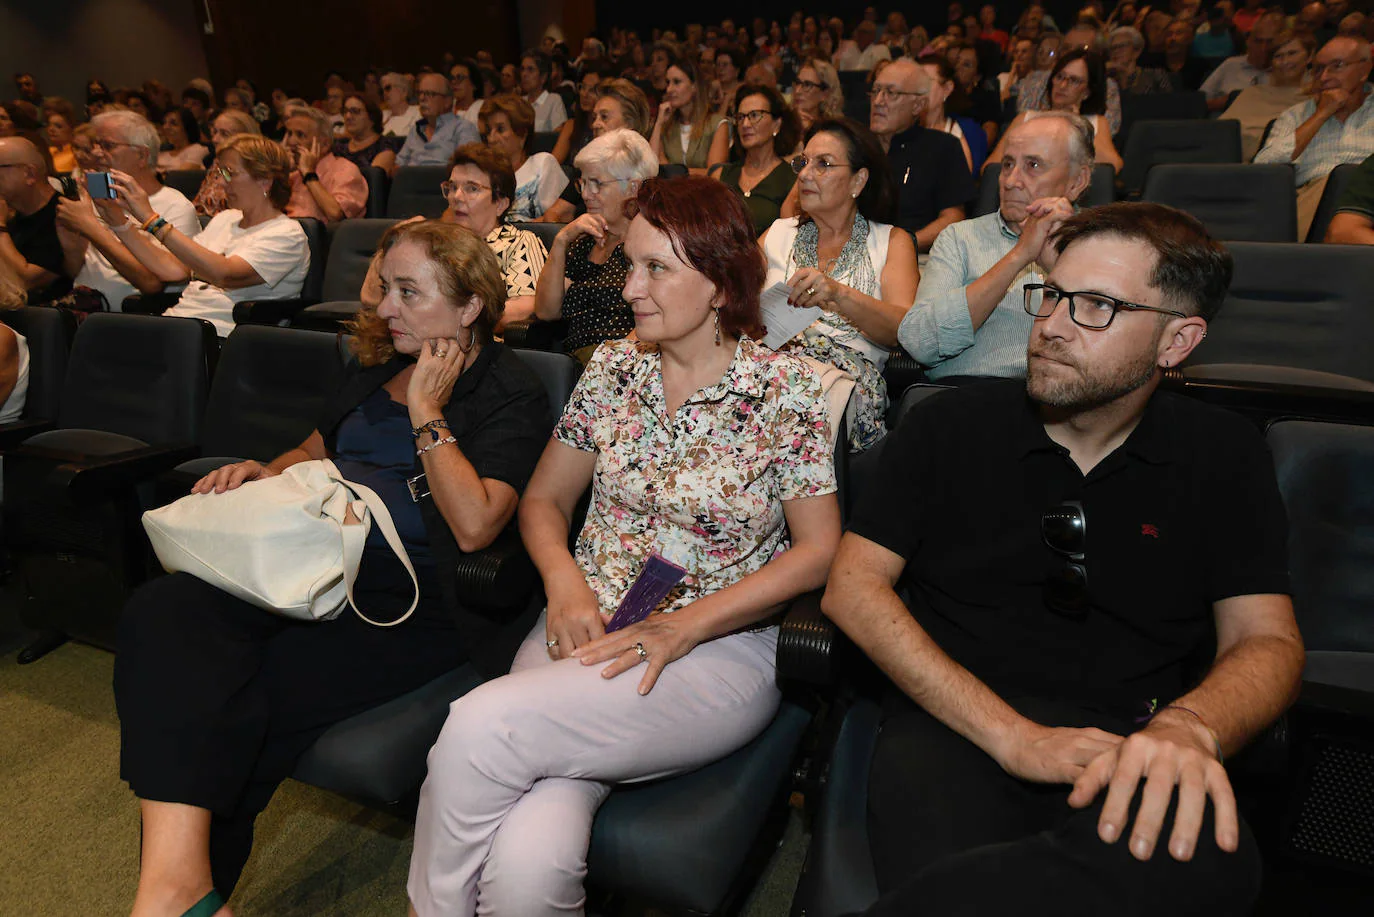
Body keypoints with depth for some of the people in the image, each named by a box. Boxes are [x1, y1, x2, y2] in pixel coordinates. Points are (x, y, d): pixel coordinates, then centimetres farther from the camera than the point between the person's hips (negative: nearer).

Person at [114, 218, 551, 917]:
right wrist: (264, 473, 12)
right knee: (160, 611, -24)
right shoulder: (377, 366, 22)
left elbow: (474, 526, -15)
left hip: (412, 597, -6)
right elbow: (314, 451, 35)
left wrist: (426, 412, -8)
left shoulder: (511, 394, -1)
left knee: (237, 707, -27)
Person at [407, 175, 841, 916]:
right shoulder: (613, 368, 8)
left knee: (482, 726, -26)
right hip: (586, 628, 3)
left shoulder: (785, 389, -3)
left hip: (720, 648, -2)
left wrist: (681, 628, -13)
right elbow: (543, 500, 14)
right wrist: (566, 583, -7)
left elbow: (818, 549, -4)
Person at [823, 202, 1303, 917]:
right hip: (953, 727, -3)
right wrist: (1009, 734, -12)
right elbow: (851, 586, -1)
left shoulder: (1225, 457, 12)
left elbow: (1266, 639, 8)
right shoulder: (951, 426, 7)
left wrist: (1189, 726, -18)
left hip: (1130, 750, 4)